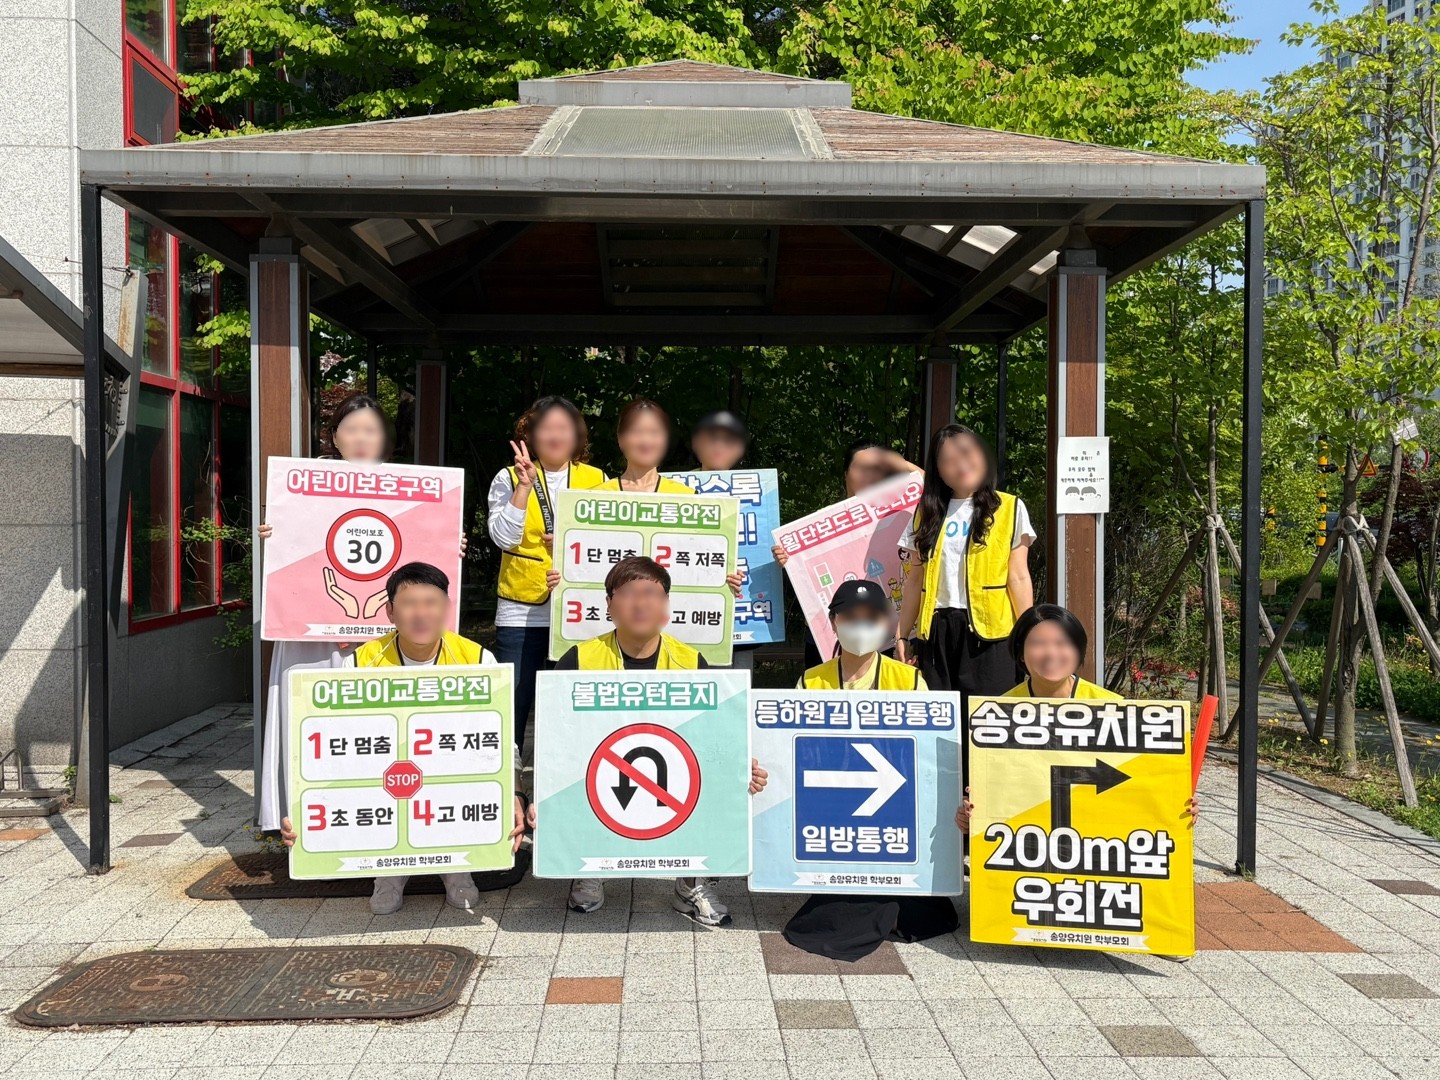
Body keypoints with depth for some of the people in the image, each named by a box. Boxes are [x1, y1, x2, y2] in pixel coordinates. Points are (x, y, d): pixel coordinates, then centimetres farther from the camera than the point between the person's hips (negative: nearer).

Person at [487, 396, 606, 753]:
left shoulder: (597, 481, 8)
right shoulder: (509, 479, 4)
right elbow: (503, 537, -10)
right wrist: (525, 485, -15)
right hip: (521, 613, -1)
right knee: (512, 704, 1)